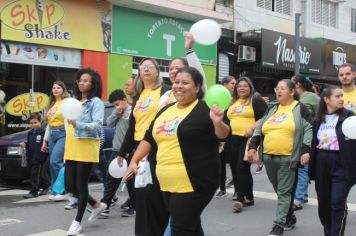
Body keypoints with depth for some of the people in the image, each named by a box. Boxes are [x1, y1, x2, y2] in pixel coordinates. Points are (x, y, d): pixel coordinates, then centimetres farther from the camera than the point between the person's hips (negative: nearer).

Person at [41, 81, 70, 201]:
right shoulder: (52, 104, 18)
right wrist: (45, 140, 19)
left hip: (62, 134, -8)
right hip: (52, 134, 8)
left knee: (55, 161, -16)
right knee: (53, 163, 7)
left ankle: (59, 191, -9)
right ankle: (55, 191, 13)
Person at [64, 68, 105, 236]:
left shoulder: (96, 102, -5)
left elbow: (98, 125, -18)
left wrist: (78, 125, -32)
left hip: (87, 148, -8)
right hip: (71, 149, 8)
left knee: (81, 185, -2)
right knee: (69, 185, 9)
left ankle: (77, 221, 11)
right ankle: (97, 205, 29)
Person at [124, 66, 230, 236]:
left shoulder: (204, 110, -8)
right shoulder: (166, 110, 13)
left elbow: (223, 135, -15)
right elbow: (149, 138, 19)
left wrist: (218, 122, -35)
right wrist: (134, 161, 15)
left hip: (193, 183, -7)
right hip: (168, 183, 7)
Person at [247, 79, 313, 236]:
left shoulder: (300, 109, 1)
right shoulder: (271, 108, 15)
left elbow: (308, 130, -4)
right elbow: (259, 128, 16)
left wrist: (306, 150, -15)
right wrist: (253, 146, 6)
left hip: (288, 158, -5)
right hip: (268, 157, 6)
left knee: (284, 192, -4)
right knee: (280, 191, 14)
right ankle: (290, 218, 29)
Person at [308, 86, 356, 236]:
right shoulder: (319, 119, 9)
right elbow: (314, 143, 12)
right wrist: (312, 168, 10)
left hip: (341, 164, -4)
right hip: (322, 164, 4)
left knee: (338, 203, -9)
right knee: (323, 203, 13)